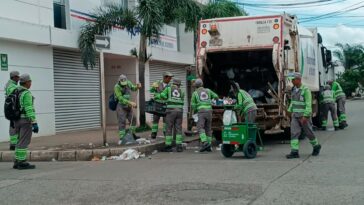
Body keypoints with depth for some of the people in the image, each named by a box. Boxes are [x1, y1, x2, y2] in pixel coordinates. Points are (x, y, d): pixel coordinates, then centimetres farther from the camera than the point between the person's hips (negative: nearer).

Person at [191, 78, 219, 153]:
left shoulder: (195, 93, 8)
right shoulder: (207, 90, 16)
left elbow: (193, 105, 7)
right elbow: (216, 96, 23)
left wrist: (195, 110, 26)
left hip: (201, 111, -4)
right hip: (209, 110, 4)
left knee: (200, 128, -10)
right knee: (208, 128, 9)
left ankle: (204, 143, -30)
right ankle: (208, 146, 7)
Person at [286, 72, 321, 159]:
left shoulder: (305, 90, -15)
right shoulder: (294, 89, 7)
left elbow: (308, 104, -18)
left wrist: (305, 116, -22)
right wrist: (291, 111, 14)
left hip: (304, 115, -6)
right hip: (295, 115, 6)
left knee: (308, 132, 8)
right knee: (294, 133, -5)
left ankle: (316, 146, 32)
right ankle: (294, 152, -7)